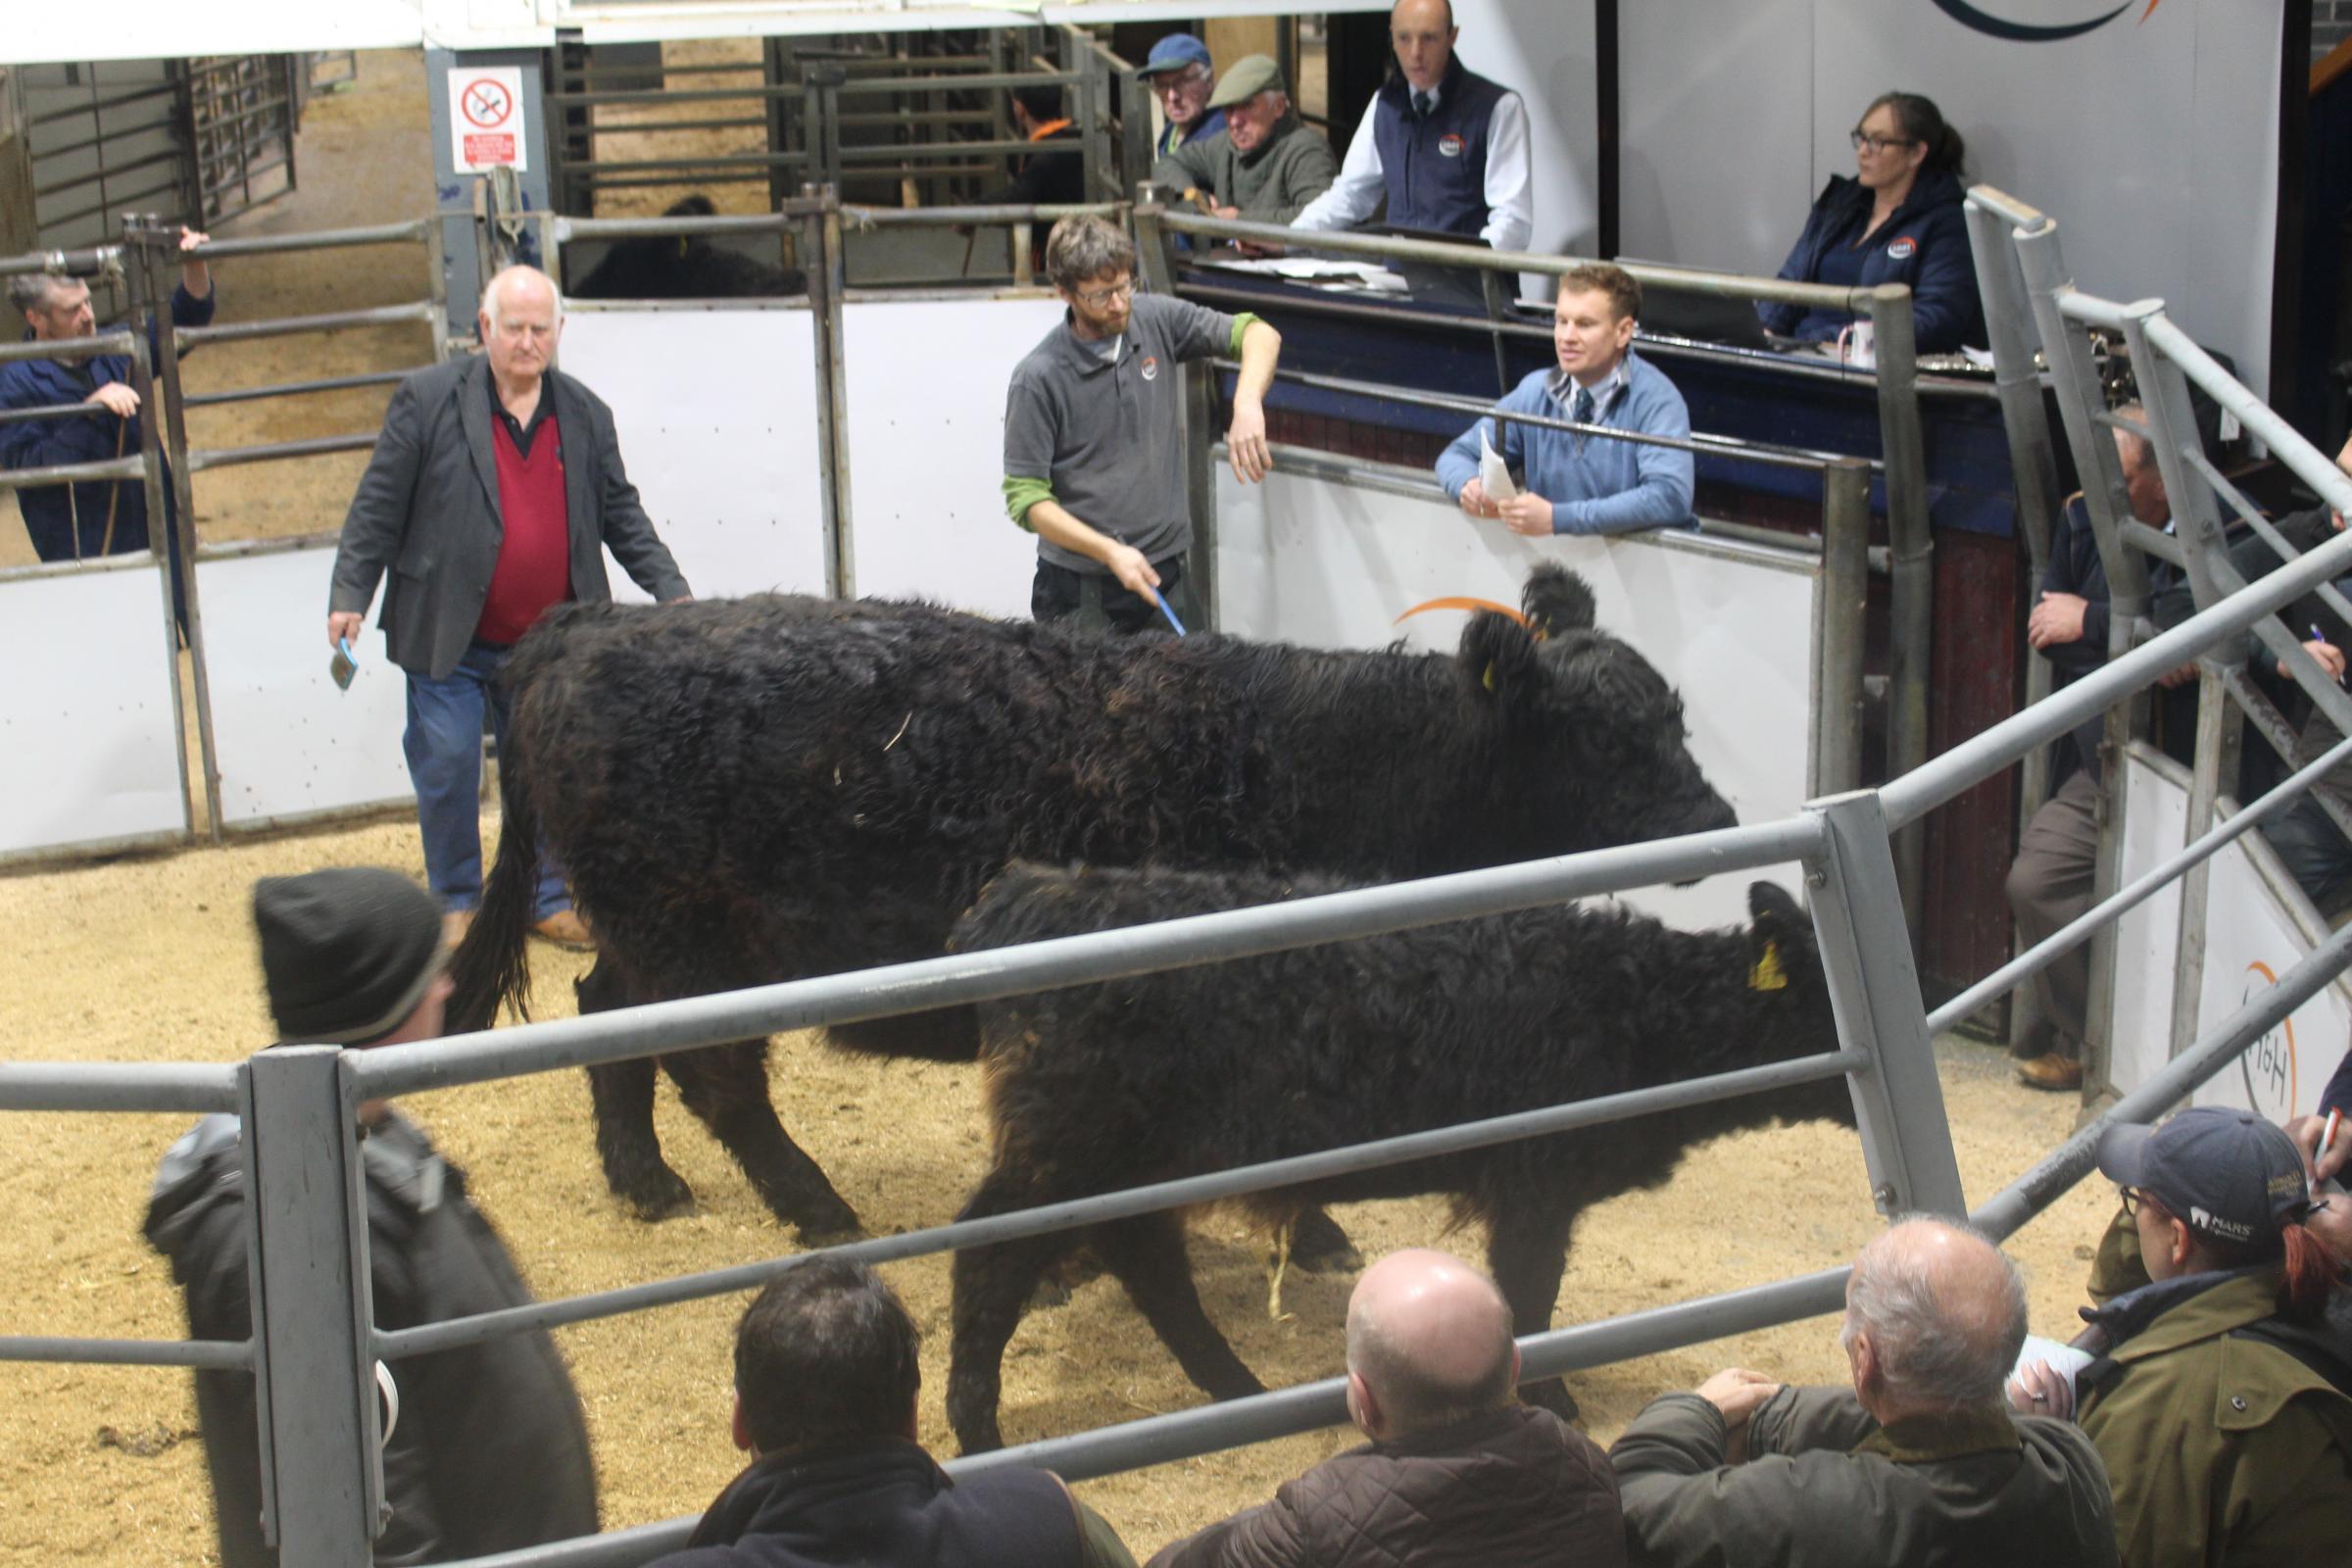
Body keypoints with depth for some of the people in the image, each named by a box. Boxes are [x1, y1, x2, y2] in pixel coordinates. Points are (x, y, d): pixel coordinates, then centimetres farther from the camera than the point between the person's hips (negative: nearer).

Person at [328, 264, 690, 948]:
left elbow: (621, 515, 12)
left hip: (549, 642, 3)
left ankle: (547, 899, 25)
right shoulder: (428, 400, -5)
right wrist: (349, 596, -8)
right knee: (446, 772, 2)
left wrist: (670, 589, 3)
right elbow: (378, 507, -4)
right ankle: (458, 903, 19)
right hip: (448, 636, -3)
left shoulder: (586, 415, 6)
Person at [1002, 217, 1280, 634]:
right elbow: (1025, 497, -12)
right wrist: (1110, 551, -23)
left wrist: (1247, 404, -20)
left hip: (1165, 575, 4)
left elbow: (1258, 334, 1)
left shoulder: (1154, 320, -2)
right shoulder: (1038, 379, -13)